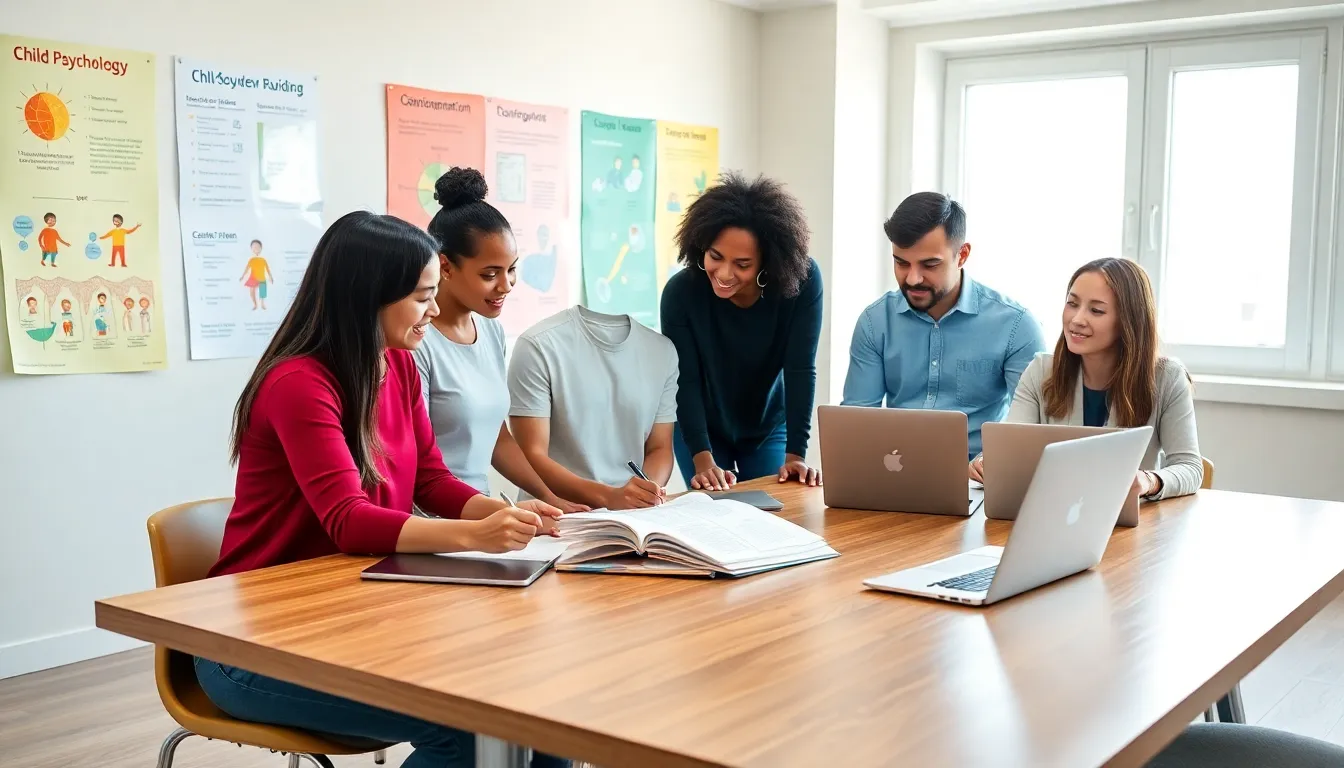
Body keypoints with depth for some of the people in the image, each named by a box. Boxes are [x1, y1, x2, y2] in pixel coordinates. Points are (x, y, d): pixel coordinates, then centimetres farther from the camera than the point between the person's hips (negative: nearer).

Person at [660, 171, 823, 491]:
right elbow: (685, 381, -24)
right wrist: (702, 459, -35)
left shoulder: (803, 282, -27)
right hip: (701, 430, -1)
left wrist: (795, 454, -28)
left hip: (769, 428, 1)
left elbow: (800, 370, -24)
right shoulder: (680, 291, -26)